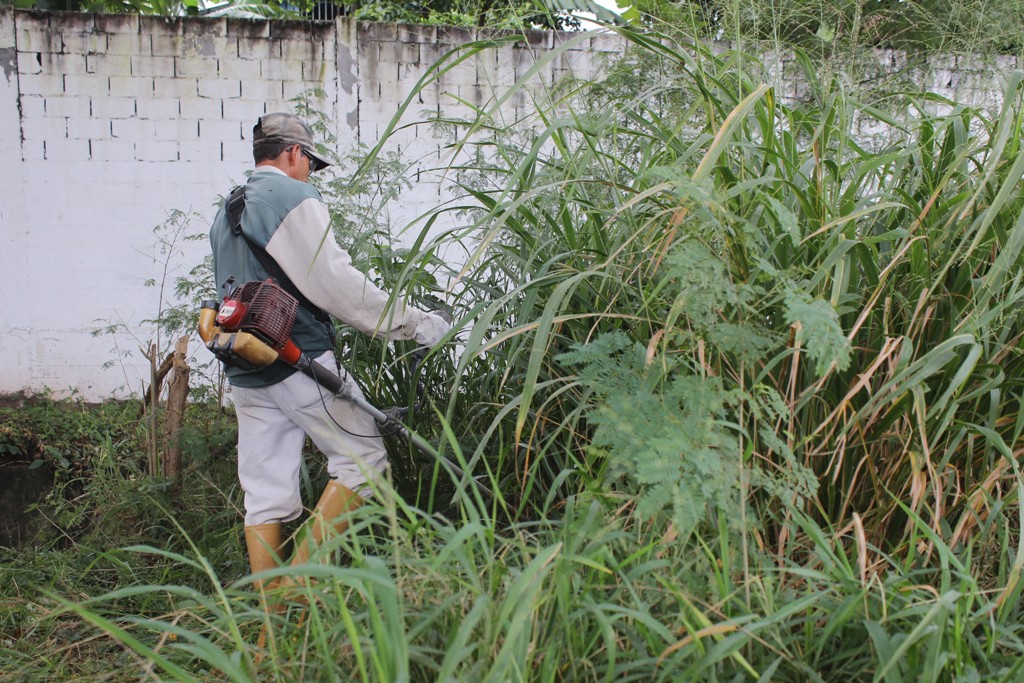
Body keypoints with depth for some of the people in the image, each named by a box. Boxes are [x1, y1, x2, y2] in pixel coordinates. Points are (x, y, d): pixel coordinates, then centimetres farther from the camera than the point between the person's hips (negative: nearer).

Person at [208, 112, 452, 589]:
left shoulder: (225, 213, 21)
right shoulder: (294, 197, -5)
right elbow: (335, 282, -13)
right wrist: (413, 323, -9)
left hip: (246, 371, 8)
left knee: (264, 494, 8)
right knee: (363, 457, 0)